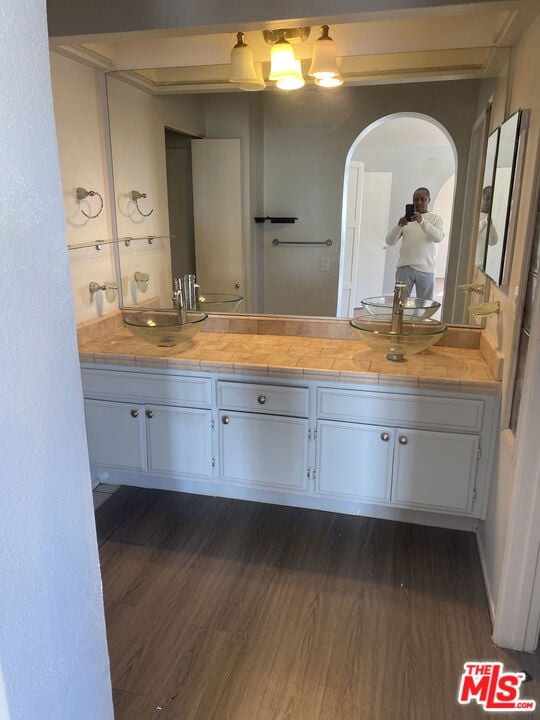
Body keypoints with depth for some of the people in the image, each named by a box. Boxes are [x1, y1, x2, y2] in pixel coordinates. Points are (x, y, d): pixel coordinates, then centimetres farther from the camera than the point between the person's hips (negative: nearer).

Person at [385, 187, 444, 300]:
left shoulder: (436, 218, 7)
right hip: (404, 267, 1)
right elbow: (389, 241, 2)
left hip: (426, 269, -1)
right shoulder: (406, 218, 11)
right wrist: (399, 226, -17)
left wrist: (421, 221, -27)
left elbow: (438, 237, -14)